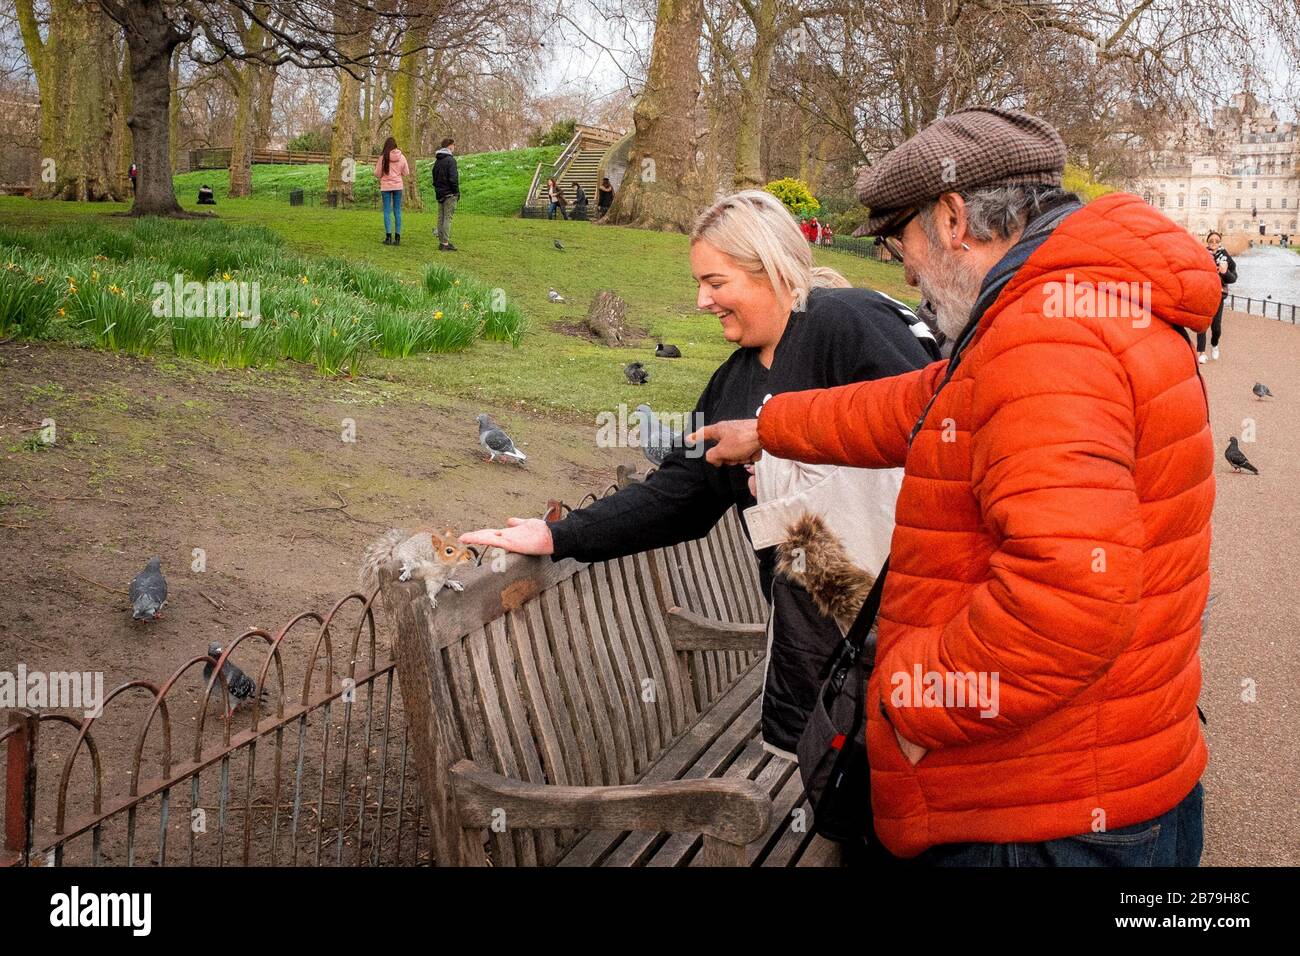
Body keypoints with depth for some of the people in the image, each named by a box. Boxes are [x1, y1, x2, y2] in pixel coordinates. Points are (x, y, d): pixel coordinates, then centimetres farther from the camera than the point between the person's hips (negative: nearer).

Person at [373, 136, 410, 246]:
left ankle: (388, 237, 0)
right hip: (398, 186, 2)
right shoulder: (401, 158, -3)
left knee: (387, 211, 4)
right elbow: (406, 173, 4)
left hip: (386, 187, -2)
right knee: (397, 211, 7)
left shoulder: (383, 158, -9)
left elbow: (377, 174, -4)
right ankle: (397, 238, 4)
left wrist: (377, 166, 15)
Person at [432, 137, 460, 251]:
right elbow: (453, 178, -17)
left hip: (439, 194, 8)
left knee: (441, 218, 11)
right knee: (448, 218, -7)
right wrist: (457, 192, -10)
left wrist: (437, 190, 19)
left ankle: (441, 242, 14)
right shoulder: (450, 160, -13)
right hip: (449, 194, -8)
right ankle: (445, 243, -10)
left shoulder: (437, 161, 14)